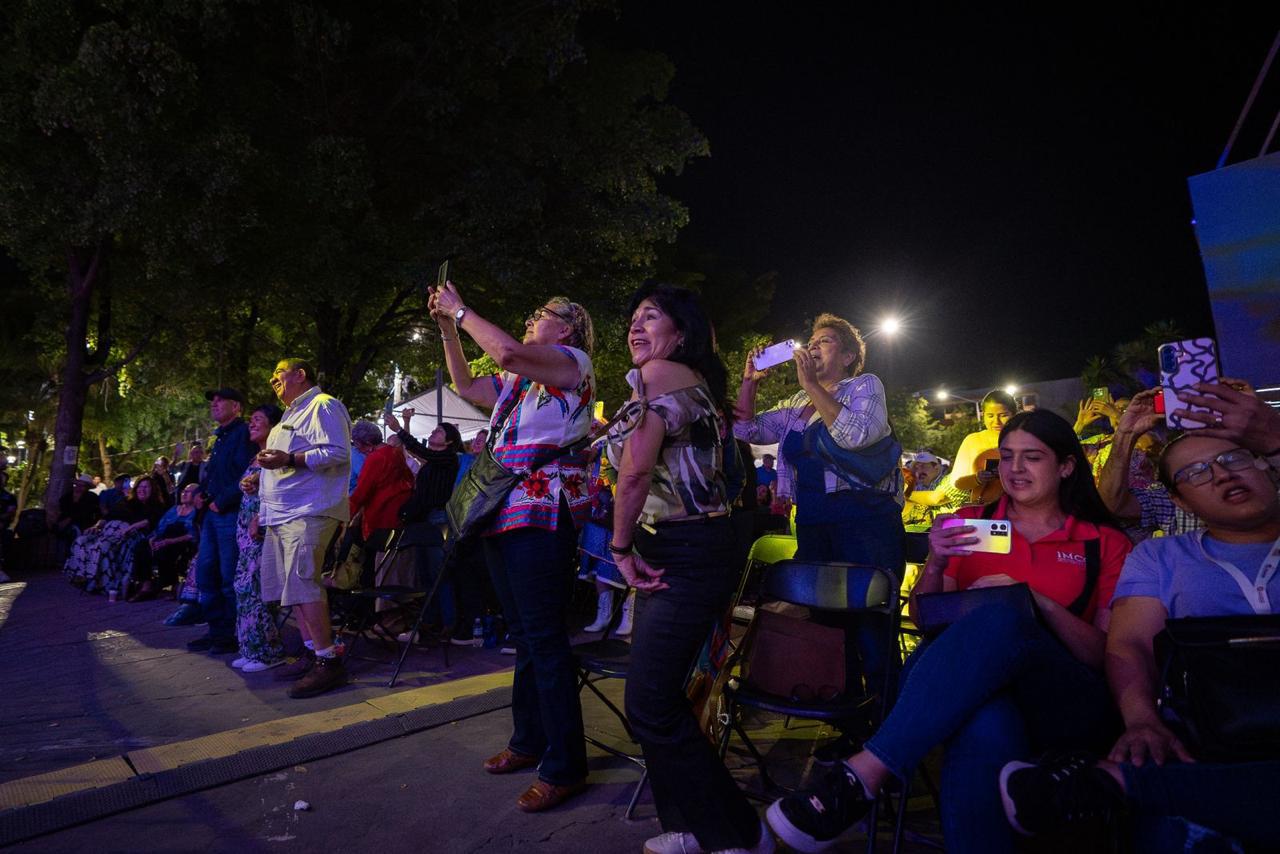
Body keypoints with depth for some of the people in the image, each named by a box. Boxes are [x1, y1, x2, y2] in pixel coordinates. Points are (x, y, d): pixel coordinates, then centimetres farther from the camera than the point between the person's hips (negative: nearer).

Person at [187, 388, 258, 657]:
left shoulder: (243, 433, -9)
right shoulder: (221, 437, 21)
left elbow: (246, 475, -19)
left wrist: (222, 501, -15)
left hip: (230, 513, -10)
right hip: (213, 513, 10)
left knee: (229, 577, -5)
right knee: (205, 571, 11)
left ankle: (232, 635, 5)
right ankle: (217, 630, 20)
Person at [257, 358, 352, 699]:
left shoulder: (323, 406, -4)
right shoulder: (291, 415, 28)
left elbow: (337, 453, -17)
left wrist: (289, 459, -23)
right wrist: (263, 510, 24)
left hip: (309, 513, -10)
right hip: (282, 515, 10)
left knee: (302, 583, -17)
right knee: (295, 585, 9)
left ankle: (328, 661, -14)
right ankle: (311, 652, 16)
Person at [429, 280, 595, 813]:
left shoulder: (573, 363, -3)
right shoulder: (519, 378, 22)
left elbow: (506, 351, -19)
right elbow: (466, 385, 32)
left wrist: (460, 311, -6)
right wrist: (448, 327, 25)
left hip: (541, 515, -9)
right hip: (504, 515, 9)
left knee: (544, 639, -8)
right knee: (524, 636, 15)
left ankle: (564, 767, 1)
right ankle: (529, 741, 28)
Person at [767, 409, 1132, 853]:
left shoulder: (1106, 543, 13)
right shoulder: (969, 523, 18)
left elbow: (1109, 653, 4)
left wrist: (1036, 601, -13)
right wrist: (935, 565, -7)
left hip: (1066, 704, 0)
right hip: (968, 689, 1)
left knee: (1001, 620, -37)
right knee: (986, 727, -41)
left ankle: (863, 774, -41)